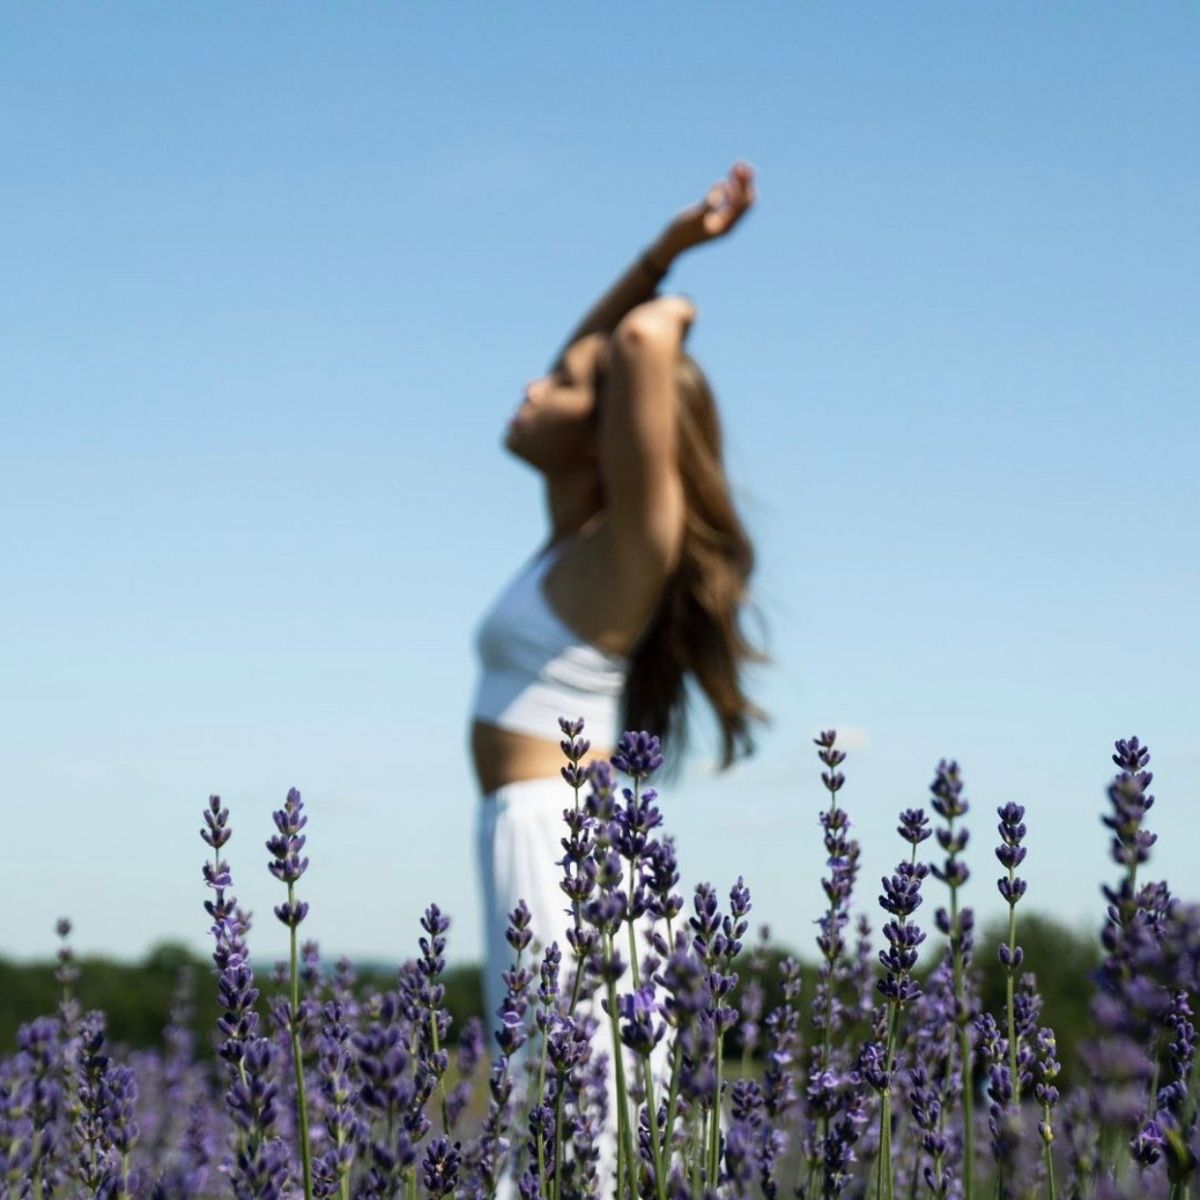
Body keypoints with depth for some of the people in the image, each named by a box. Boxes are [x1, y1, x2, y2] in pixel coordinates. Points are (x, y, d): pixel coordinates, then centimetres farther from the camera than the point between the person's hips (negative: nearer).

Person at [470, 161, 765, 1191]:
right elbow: (594, 348, 29)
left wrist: (667, 316, 1)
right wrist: (672, 244, 24)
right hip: (561, 840, 9)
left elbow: (641, 344, -21)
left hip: (559, 837, -9)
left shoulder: (633, 544, -7)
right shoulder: (578, 541, 16)